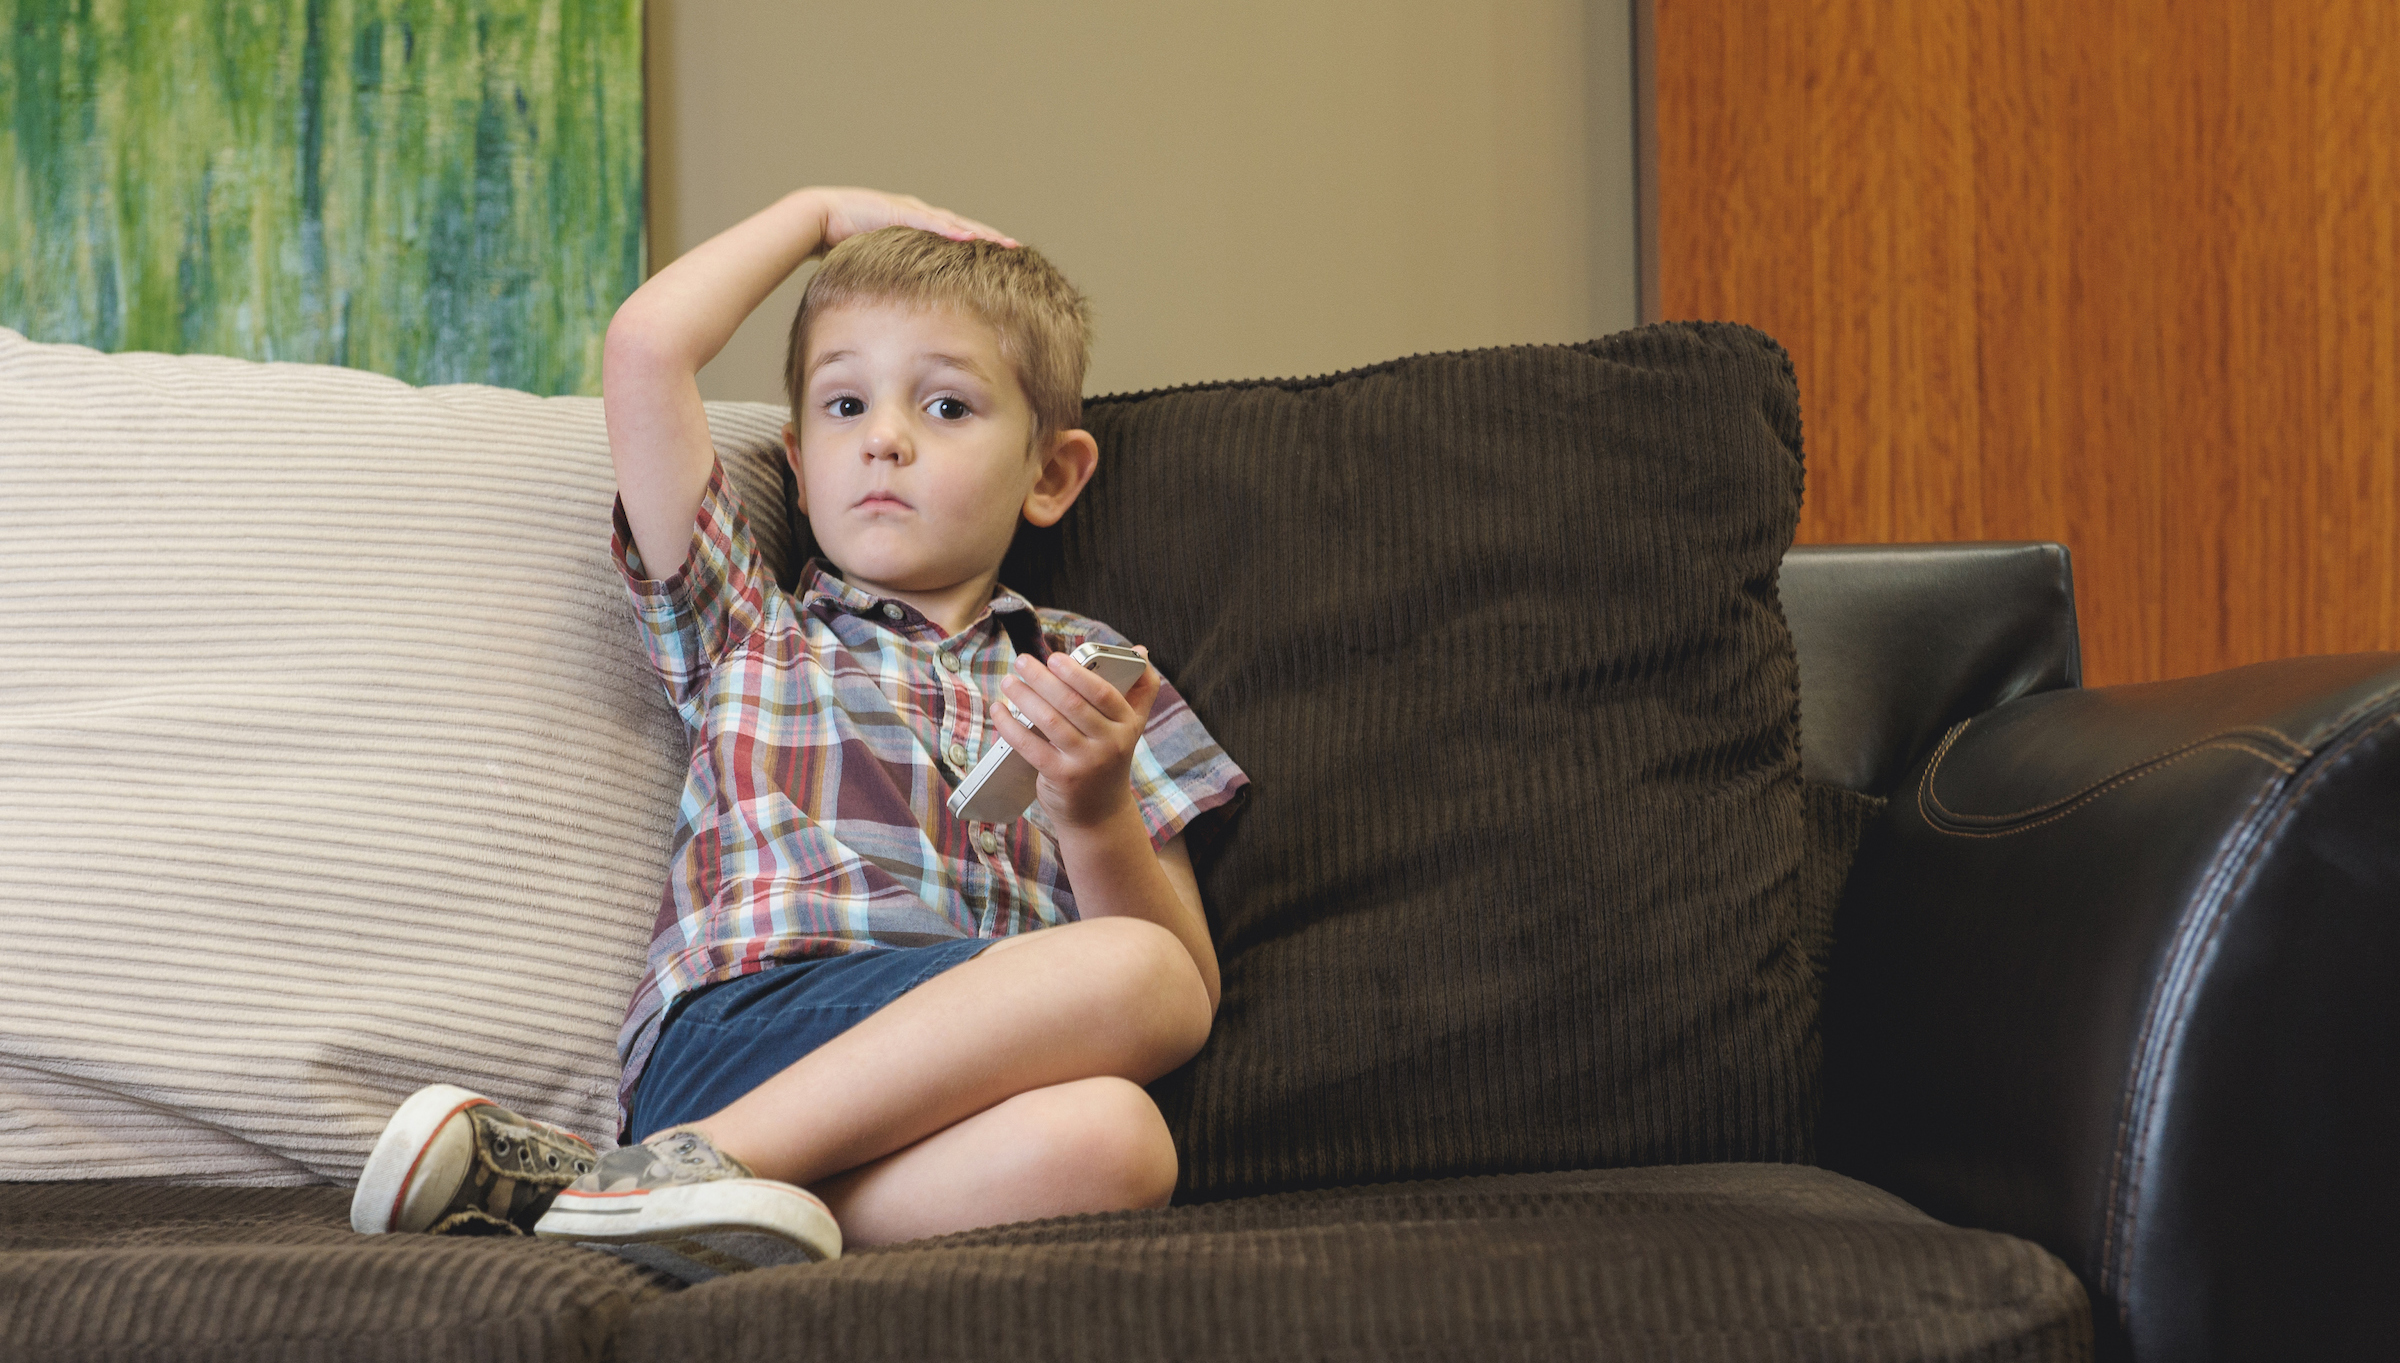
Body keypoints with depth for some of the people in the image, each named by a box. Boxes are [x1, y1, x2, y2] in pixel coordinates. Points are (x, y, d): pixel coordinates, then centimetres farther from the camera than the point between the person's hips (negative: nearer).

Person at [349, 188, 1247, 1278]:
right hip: (735, 1034, -2)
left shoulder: (1087, 676, 27)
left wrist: (1096, 816, -1)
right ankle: (686, 1164, -30)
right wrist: (816, 215, 29)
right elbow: (647, 346, 15)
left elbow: (1197, 987, 17)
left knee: (1110, 1141, -37)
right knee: (1128, 977, -31)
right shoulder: (747, 633, 27)